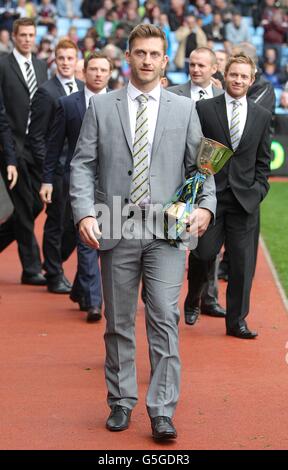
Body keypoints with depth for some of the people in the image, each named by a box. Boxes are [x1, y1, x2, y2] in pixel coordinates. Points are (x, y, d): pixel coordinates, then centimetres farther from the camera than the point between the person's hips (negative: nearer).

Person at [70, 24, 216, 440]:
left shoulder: (184, 109, 9)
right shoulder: (101, 107, 7)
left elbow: (200, 165, 9)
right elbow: (83, 164, 4)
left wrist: (205, 206, -9)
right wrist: (84, 213, -10)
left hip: (167, 232, -1)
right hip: (116, 231, 1)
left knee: (165, 319, -9)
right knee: (118, 323, 8)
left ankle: (162, 411, -5)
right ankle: (121, 402, 21)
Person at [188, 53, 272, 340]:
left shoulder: (262, 116, 10)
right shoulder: (204, 109, 2)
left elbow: (263, 161, 12)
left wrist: (259, 190, 1)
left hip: (245, 199, 2)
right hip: (210, 195, -2)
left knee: (242, 263, 2)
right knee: (204, 253, -3)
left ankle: (237, 321, 12)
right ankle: (193, 298, 27)